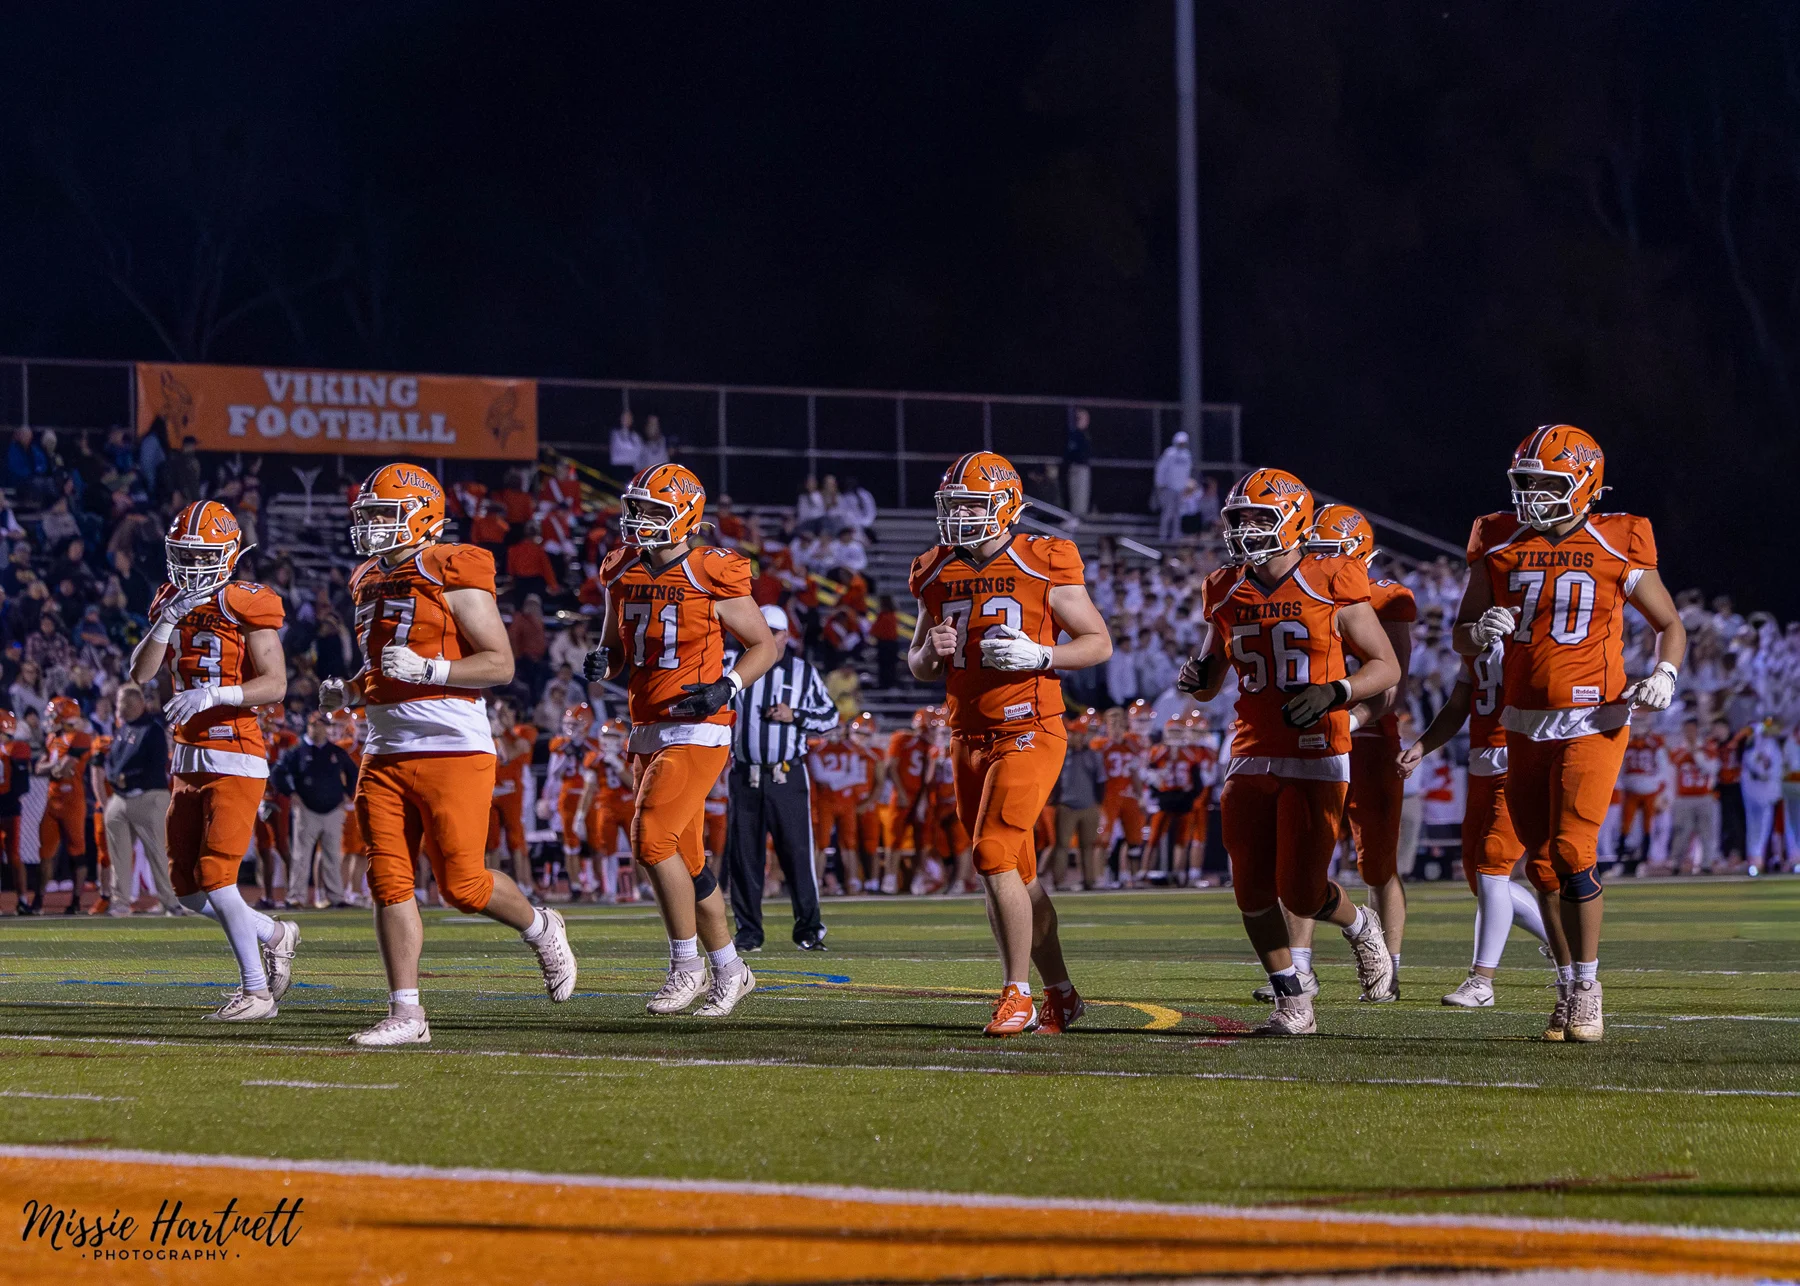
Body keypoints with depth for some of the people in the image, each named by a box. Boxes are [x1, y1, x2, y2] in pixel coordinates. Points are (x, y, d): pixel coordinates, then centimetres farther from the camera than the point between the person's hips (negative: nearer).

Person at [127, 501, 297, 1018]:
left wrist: (212, 695, -25)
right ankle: (273, 935, 28)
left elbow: (275, 684, -14)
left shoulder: (246, 606, -8)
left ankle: (256, 990, -2)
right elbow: (140, 673, 1)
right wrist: (168, 621, -12)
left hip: (235, 759, -7)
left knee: (214, 877, -13)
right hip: (189, 757, 7)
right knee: (187, 887, 7)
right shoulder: (171, 605, 11)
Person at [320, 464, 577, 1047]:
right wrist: (346, 692, 11)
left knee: (462, 884, -8)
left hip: (451, 747, -7)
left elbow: (500, 665, -11)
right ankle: (406, 1014, 0)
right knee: (389, 882, -2)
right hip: (385, 752, 7)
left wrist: (426, 669, -20)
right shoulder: (372, 583, 17)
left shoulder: (452, 575, -8)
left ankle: (539, 927, 23)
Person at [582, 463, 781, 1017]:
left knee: (652, 840, -18)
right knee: (684, 859, 11)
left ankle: (686, 965, -5)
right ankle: (729, 970, 25)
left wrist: (726, 686, -15)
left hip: (696, 731, -7)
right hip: (648, 731, 7)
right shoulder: (623, 575, 7)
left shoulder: (712, 577, -10)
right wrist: (600, 662, -3)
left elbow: (765, 646, 0)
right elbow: (615, 648, 21)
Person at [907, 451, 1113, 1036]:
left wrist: (1039, 655, -16)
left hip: (1028, 731, -6)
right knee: (1018, 874, 10)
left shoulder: (1044, 566, -6)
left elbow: (1099, 642, 0)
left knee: (994, 856, -18)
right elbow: (918, 666, 20)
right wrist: (932, 650, -4)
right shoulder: (938, 576, 10)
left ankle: (1018, 992, -9)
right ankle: (1060, 993, 22)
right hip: (969, 739, 6)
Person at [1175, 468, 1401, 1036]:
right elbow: (1210, 682, 20)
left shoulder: (1333, 587, -6)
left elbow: (1387, 666, 0)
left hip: (1316, 758, -5)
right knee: (1253, 892, -2)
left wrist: (1333, 693, -17)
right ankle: (1293, 1004, 13)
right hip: (1252, 755, 5)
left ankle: (1359, 925, 26)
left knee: (1300, 893, -9)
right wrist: (1196, 678, -4)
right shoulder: (1227, 594, 8)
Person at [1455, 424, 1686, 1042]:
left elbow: (1671, 625, 8)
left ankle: (1586, 989, -4)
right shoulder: (1500, 546, 5)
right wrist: (1480, 632, -12)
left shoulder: (1618, 549, -3)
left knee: (1572, 855, -13)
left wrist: (1665, 674, -11)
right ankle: (1574, 979, 22)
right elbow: (1459, 637, 11)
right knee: (1543, 858, 8)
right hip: (1525, 723, 4)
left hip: (1592, 722, -4)